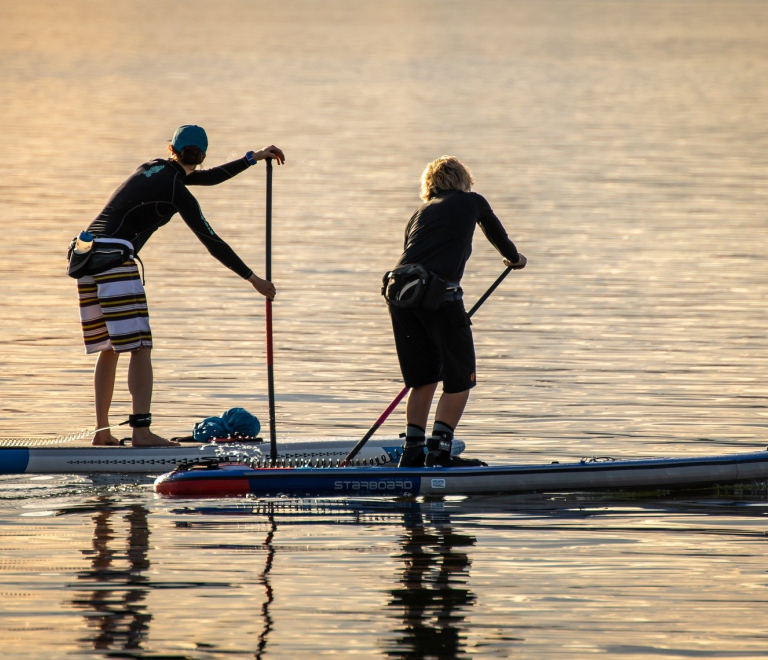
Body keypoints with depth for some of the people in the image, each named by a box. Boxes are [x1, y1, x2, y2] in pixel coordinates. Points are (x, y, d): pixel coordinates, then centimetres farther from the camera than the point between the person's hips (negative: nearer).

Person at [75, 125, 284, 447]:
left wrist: (254, 157, 31)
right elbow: (212, 242, -3)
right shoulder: (178, 193, -5)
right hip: (115, 256, -8)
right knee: (140, 347, -9)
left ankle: (102, 431, 14)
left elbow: (208, 177, 28)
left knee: (108, 349, 14)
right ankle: (140, 431, -19)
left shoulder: (154, 167, 18)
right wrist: (253, 279, 3)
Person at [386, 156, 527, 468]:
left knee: (423, 378, 17)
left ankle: (412, 452, 15)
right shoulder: (472, 202, 18)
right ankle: (439, 451, 0)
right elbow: (498, 235, 35)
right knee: (460, 379, 7)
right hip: (439, 291, -5)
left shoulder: (419, 214, 27)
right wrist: (514, 258, 58)